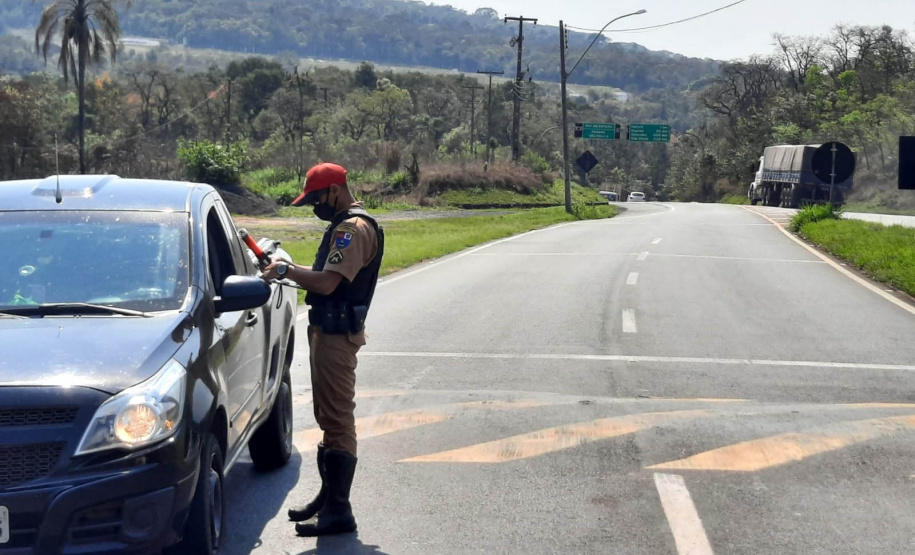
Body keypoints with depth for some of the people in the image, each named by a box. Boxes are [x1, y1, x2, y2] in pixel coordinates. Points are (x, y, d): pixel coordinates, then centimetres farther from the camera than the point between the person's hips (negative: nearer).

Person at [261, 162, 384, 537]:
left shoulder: (354, 229, -17)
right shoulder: (345, 225, 17)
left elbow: (327, 282, -25)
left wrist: (287, 271, -12)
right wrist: (291, 272, 6)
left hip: (337, 336, -11)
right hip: (327, 331, 11)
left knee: (338, 420, -7)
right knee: (329, 419, 17)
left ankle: (338, 512, -3)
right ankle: (328, 496, 27)